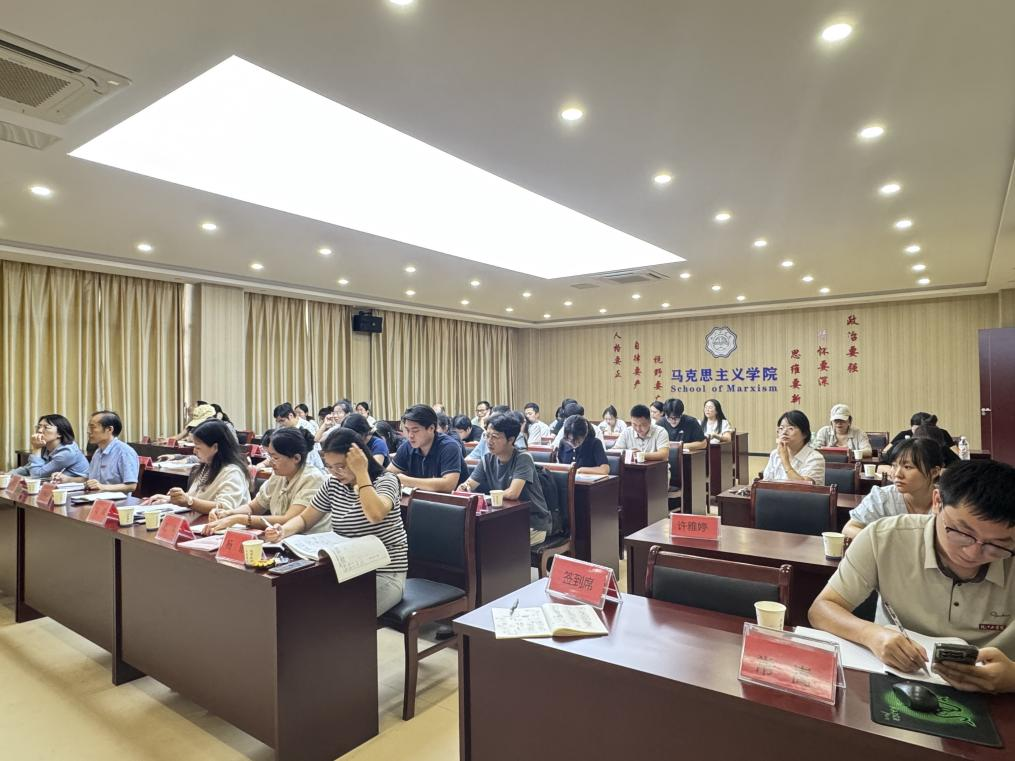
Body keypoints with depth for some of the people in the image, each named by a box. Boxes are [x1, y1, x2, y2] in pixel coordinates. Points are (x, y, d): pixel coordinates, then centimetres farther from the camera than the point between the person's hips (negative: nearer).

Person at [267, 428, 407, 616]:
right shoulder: (333, 484, 5)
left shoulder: (385, 481, -12)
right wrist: (283, 531, -8)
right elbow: (304, 519, 14)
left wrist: (361, 473, -25)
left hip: (385, 575, -6)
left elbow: (375, 514, -33)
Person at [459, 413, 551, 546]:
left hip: (533, 524, -5)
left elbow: (512, 493, -29)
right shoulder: (488, 459, 0)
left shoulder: (523, 458, -18)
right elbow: (466, 486, -2)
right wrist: (463, 488, -25)